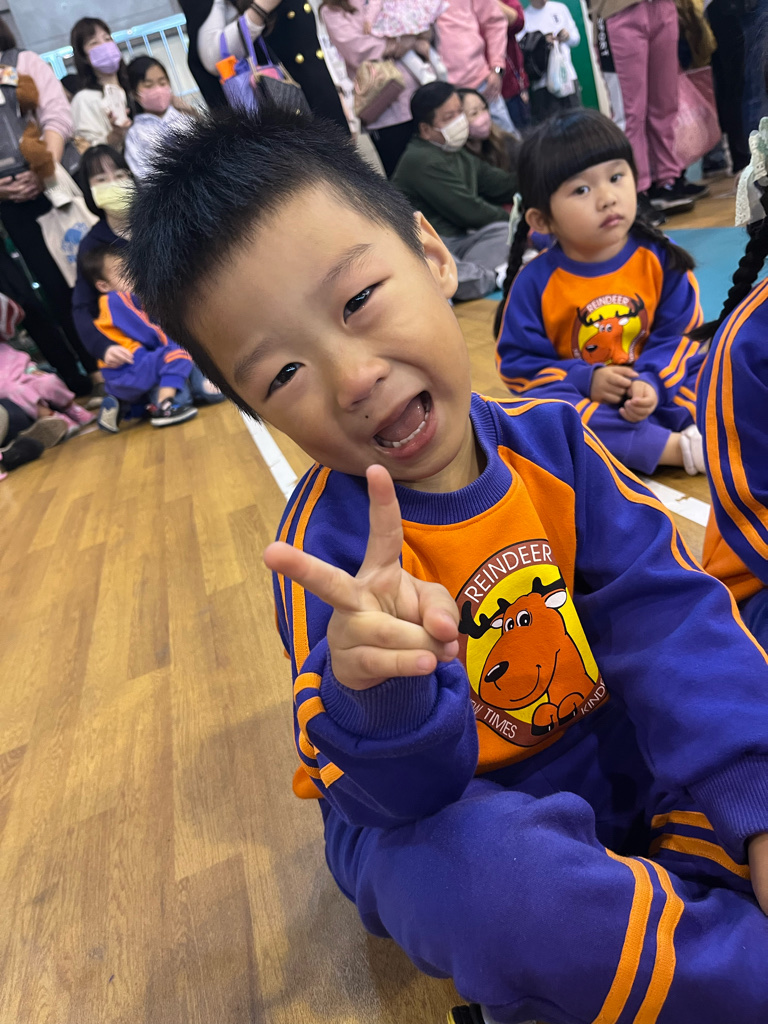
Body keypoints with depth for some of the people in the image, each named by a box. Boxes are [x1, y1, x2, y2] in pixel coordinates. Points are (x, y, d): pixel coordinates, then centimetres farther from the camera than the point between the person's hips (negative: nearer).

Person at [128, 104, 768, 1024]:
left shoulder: (552, 441, -11)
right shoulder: (325, 543, -22)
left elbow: (670, 619, -13)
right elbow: (397, 793, -23)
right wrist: (377, 691, -46)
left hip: (613, 753, 4)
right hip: (444, 808, -3)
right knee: (489, 884, -37)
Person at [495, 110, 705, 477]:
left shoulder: (659, 257, -5)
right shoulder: (535, 281, -10)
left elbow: (679, 334, -2)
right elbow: (518, 361, -7)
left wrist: (652, 383, -22)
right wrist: (586, 380, -18)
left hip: (656, 384, 2)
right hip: (581, 394, -2)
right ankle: (673, 447, -33)